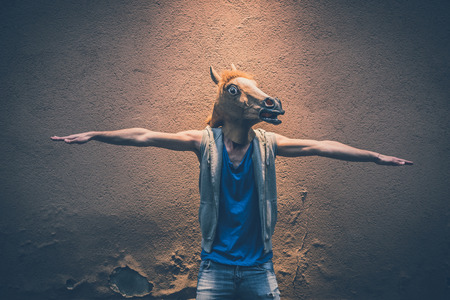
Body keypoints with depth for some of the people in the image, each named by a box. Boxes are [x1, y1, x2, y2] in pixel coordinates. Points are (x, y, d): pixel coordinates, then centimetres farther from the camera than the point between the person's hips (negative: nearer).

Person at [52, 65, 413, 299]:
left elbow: (321, 147, -1)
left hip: (259, 266, 2)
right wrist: (93, 135, -10)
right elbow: (144, 137, -8)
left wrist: (376, 156, 2)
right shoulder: (205, 141, -7)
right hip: (216, 265, -1)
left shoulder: (267, 144, -3)